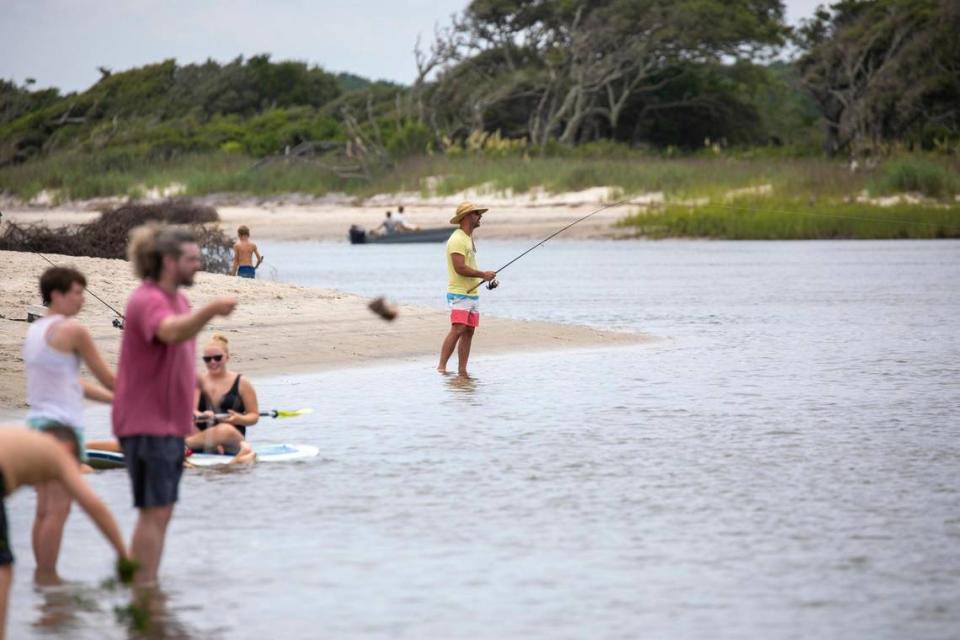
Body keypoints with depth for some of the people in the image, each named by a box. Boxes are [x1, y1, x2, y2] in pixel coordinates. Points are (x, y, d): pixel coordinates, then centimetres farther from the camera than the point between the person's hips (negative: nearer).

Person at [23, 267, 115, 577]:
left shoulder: (34, 331, 16)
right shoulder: (72, 330, -9)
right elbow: (107, 378, -2)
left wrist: (117, 399, 23)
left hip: (37, 422, 9)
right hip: (62, 424, -9)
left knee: (44, 509, 11)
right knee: (58, 508, -6)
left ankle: (42, 573, 12)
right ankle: (49, 576, -6)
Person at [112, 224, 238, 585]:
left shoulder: (178, 301, 14)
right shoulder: (147, 300, -17)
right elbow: (171, 332, -40)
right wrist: (210, 311, -56)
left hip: (170, 422, 10)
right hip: (146, 423, -10)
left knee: (162, 511, 12)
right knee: (155, 511, -11)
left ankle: (148, 589, 18)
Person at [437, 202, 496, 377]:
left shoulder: (469, 238, 18)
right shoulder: (457, 240, -13)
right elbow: (460, 268, -21)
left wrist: (486, 278, 12)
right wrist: (483, 274, -14)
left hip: (472, 293, 10)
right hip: (459, 294, -9)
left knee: (468, 332, 5)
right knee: (457, 330, -18)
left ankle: (462, 371, 5)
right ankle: (441, 366, -18)